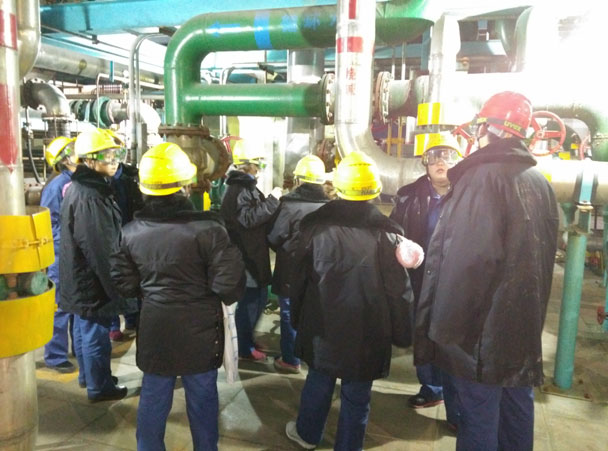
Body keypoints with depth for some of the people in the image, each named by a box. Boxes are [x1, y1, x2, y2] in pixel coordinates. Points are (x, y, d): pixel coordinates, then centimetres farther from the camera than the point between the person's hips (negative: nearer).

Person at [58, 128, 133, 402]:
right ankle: (99, 387, 21)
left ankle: (88, 375, 40)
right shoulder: (89, 197, -26)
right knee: (96, 334, 5)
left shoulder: (79, 188, 8)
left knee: (84, 329, 23)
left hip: (80, 278, 10)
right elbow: (100, 249, -26)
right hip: (92, 280, -10)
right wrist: (116, 290, -19)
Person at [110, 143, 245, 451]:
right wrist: (229, 297, 1)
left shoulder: (131, 231, -6)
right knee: (202, 398, 16)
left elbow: (124, 282, 2)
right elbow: (228, 284, -20)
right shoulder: (207, 227, -21)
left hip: (154, 329, 4)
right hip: (199, 330, -3)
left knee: (153, 398, 20)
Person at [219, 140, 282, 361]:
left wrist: (271, 202, 7)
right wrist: (272, 200, -24)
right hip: (245, 255, -11)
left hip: (253, 253, 11)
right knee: (249, 300, 0)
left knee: (259, 296, 19)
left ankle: (247, 338, 34)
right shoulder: (237, 190, -17)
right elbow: (249, 218, -28)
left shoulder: (247, 186, 16)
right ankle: (244, 348, 15)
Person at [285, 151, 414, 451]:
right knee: (356, 393, 13)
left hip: (323, 323, 2)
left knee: (318, 381, 22)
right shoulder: (386, 233, -13)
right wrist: (402, 334, 4)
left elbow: (299, 278, 1)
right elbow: (399, 291, -8)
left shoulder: (315, 225, -7)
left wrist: (297, 317, 15)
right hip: (367, 330, -2)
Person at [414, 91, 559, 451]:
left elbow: (464, 260, -25)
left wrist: (444, 330, -17)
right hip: (523, 325, 8)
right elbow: (544, 256, 15)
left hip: (483, 327, -8)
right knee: (517, 413, 20)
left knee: (479, 420, 4)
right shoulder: (540, 182, 8)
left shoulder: (482, 177, -18)